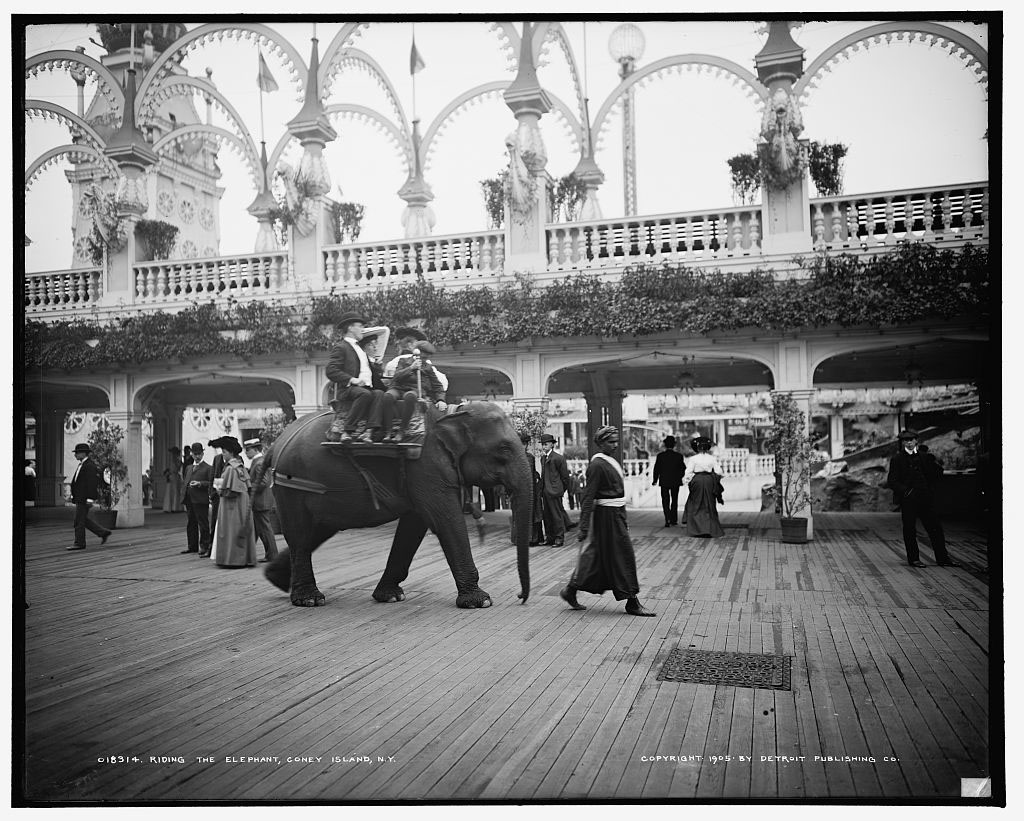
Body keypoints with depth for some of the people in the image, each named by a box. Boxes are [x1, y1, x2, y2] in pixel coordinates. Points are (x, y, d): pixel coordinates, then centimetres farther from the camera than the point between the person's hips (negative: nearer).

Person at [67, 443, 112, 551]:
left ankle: (79, 543, 3)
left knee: (79, 521, -4)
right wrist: (75, 496, 22)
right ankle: (103, 533, 16)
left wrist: (90, 499, -24)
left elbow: (92, 483, -22)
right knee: (83, 520, 12)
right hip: (80, 497, 10)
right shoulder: (82, 465, 16)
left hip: (84, 498, -10)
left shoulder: (89, 466, -16)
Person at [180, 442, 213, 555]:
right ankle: (192, 546, 19)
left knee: (203, 524, -3)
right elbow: (185, 483, 22)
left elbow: (211, 483, -7)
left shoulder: (208, 468, -1)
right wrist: (184, 500, 14)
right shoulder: (188, 467, 21)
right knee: (191, 524, 11)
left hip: (201, 500, -7)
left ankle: (205, 546, 2)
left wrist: (200, 484, -22)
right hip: (189, 500, 7)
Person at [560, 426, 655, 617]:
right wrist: (584, 527, -21)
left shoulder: (610, 462, 14)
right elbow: (588, 497, -19)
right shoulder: (597, 465, -16)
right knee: (622, 556, -3)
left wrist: (624, 521, 23)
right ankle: (632, 603, 6)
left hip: (616, 515, 10)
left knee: (597, 555, 13)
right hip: (607, 515, -10)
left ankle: (571, 590, 22)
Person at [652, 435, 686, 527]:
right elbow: (683, 468, -1)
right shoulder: (679, 456, -6)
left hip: (664, 481, -1)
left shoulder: (660, 456, -7)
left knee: (665, 501, 2)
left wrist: (655, 481, 7)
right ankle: (674, 519, 21)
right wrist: (680, 477, 17)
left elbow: (657, 469, -3)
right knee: (674, 501, 16)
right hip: (676, 481, 1)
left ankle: (668, 520, -11)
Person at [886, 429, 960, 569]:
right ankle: (913, 559, 11)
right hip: (908, 500, -3)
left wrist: (931, 487, 10)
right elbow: (891, 481, -6)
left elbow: (938, 471, 22)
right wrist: (905, 491, -17)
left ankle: (942, 558, 12)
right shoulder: (897, 459, -1)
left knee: (935, 528, 4)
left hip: (926, 498, 4)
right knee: (909, 530, 2)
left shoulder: (924, 457, 9)